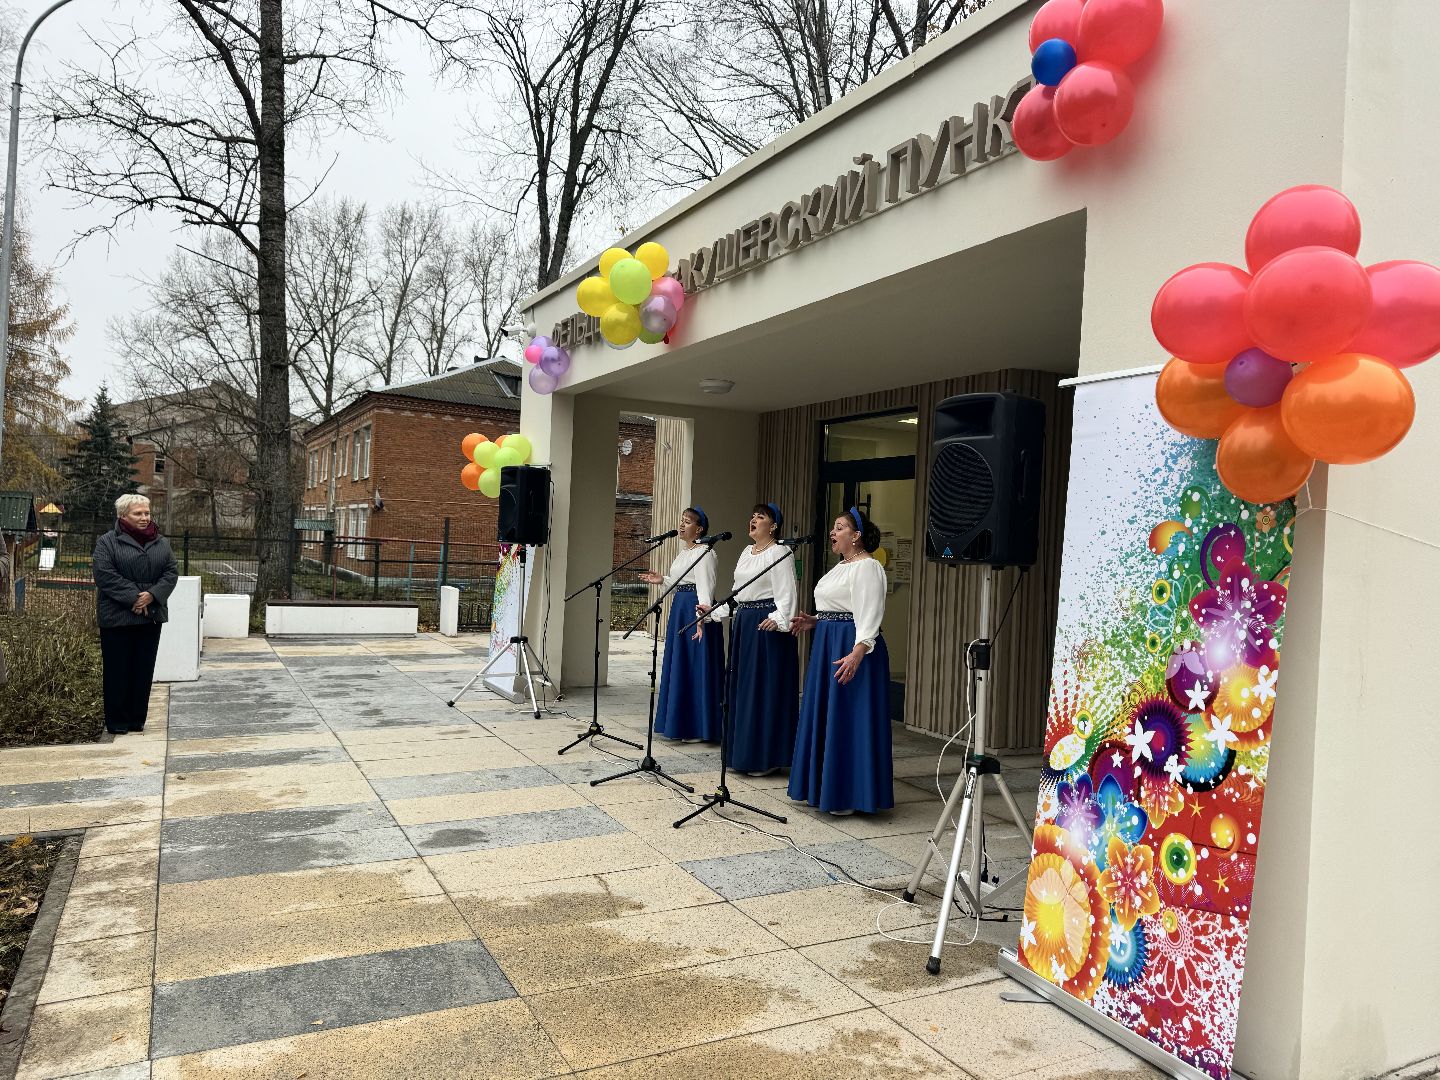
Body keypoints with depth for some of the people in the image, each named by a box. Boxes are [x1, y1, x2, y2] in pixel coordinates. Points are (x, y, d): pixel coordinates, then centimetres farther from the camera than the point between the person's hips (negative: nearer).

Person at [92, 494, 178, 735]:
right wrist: (133, 598, -18)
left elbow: (171, 572, 5)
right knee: (118, 670, 2)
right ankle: (117, 721, 11)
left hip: (152, 615, 4)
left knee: (144, 670, 8)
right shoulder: (107, 542, -2)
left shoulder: (161, 543, 12)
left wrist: (153, 594, -12)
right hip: (118, 617, -4)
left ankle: (137, 719, 17)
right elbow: (105, 575, -13)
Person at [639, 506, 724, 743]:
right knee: (678, 667, 13)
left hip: (695, 611, -10)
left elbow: (704, 586, -24)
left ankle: (697, 728, 3)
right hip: (680, 608, 10)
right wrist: (663, 580, 19)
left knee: (694, 666, -5)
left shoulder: (704, 552, -13)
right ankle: (681, 724, 23)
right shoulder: (684, 551, 17)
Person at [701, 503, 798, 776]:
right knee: (741, 687, 12)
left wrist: (779, 619, -32)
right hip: (743, 623, 9)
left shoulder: (779, 554, -10)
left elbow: (786, 594, -18)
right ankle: (743, 752, 22)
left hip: (765, 626, -9)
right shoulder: (747, 552, 16)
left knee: (764, 688, -4)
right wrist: (715, 611, 20)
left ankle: (765, 757, 4)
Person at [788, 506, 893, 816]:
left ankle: (849, 794, 4)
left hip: (852, 649, -11)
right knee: (824, 717, 14)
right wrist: (814, 621, 12)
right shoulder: (840, 566, 17)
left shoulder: (867, 568, -14)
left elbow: (868, 615, -23)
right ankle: (824, 785, 25)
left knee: (849, 720, -5)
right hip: (828, 646, 11)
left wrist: (857, 653, -34)